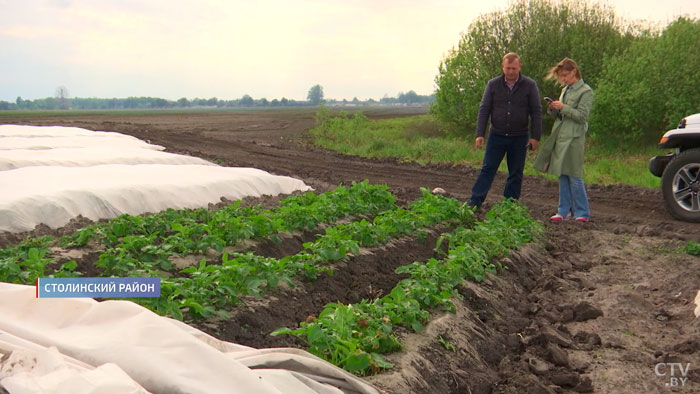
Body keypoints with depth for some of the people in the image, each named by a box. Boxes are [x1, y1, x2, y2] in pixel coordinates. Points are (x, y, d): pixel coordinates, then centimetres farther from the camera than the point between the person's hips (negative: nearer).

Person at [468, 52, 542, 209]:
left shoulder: (530, 85, -2)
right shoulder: (493, 84, 1)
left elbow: (536, 112, -1)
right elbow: (484, 110, 1)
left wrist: (535, 136, -7)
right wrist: (479, 134, -6)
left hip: (519, 138, 0)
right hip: (497, 136, 0)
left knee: (516, 174, 7)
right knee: (487, 169, -3)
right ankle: (474, 203, -2)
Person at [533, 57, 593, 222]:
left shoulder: (585, 91, -5)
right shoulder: (565, 90, 18)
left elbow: (582, 116, -12)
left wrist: (562, 107, -16)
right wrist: (553, 109, 1)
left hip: (574, 138, -7)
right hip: (560, 136, 7)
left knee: (574, 176, -6)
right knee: (562, 175, 8)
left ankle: (582, 212, 3)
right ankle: (564, 211, 14)